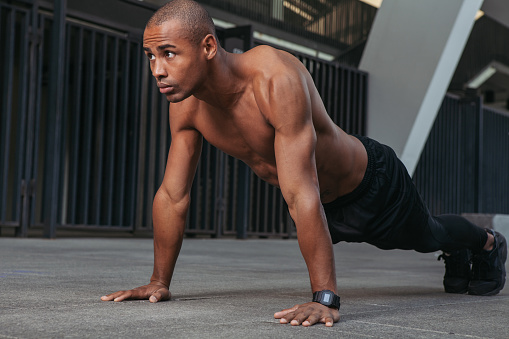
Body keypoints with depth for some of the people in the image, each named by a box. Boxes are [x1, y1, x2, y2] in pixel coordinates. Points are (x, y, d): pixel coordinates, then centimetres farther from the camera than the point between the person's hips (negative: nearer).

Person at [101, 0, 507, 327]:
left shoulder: (276, 78, -44)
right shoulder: (186, 105, -23)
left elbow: (301, 196, -47)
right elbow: (173, 195, -13)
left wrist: (325, 299, -47)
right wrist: (159, 282, -10)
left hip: (371, 184, -5)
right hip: (326, 207, 6)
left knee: (426, 234, 27)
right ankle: (457, 255, 67)